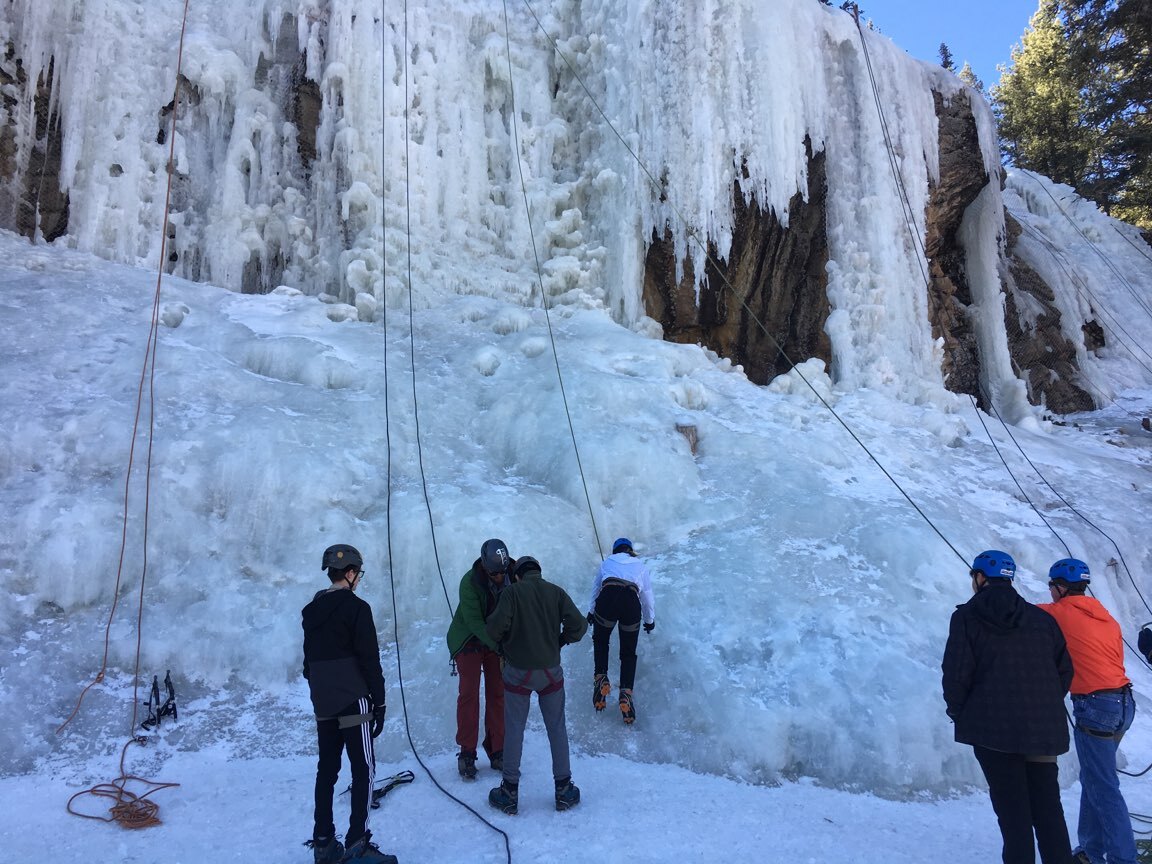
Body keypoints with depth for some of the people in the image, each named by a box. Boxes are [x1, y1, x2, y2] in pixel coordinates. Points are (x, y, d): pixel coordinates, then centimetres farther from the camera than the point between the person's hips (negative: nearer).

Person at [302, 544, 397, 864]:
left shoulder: (311, 610, 10)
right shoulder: (356, 607, -12)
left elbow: (308, 660, 16)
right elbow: (369, 660, -13)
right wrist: (379, 703, -7)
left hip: (322, 703, 7)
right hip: (353, 701, -7)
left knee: (326, 768, 13)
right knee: (363, 770, 0)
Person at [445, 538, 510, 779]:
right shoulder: (470, 582, -27)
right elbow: (474, 621, -30)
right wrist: (500, 646, -39)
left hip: (498, 641, 3)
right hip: (469, 641, -3)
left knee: (497, 694, 5)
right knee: (469, 694, -3)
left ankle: (497, 751, 17)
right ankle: (467, 754, 9)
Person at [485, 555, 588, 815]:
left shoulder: (512, 592, -9)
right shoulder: (556, 592, -2)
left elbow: (496, 626, -18)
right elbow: (578, 625, -7)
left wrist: (501, 643, 3)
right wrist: (559, 642, 9)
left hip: (518, 672, -2)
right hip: (551, 671, 2)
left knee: (513, 731, 10)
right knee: (557, 729, 14)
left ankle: (510, 794, 20)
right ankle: (564, 790, 23)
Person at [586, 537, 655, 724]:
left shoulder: (607, 562, 30)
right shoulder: (640, 566, 30)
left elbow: (596, 588, 41)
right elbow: (647, 596, 34)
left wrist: (591, 612, 56)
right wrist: (650, 621, 49)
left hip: (607, 597, 0)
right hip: (632, 602, 0)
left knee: (600, 641, 24)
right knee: (628, 652, 13)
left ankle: (601, 678, 4)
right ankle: (626, 691, -6)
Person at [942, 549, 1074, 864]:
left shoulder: (967, 617, -5)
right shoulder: (1042, 618, 10)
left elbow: (957, 673, -10)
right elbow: (1064, 670, 10)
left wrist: (957, 711, 5)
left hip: (993, 727, -4)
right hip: (1044, 729, 5)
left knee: (1012, 809, 3)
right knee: (1048, 807, 13)